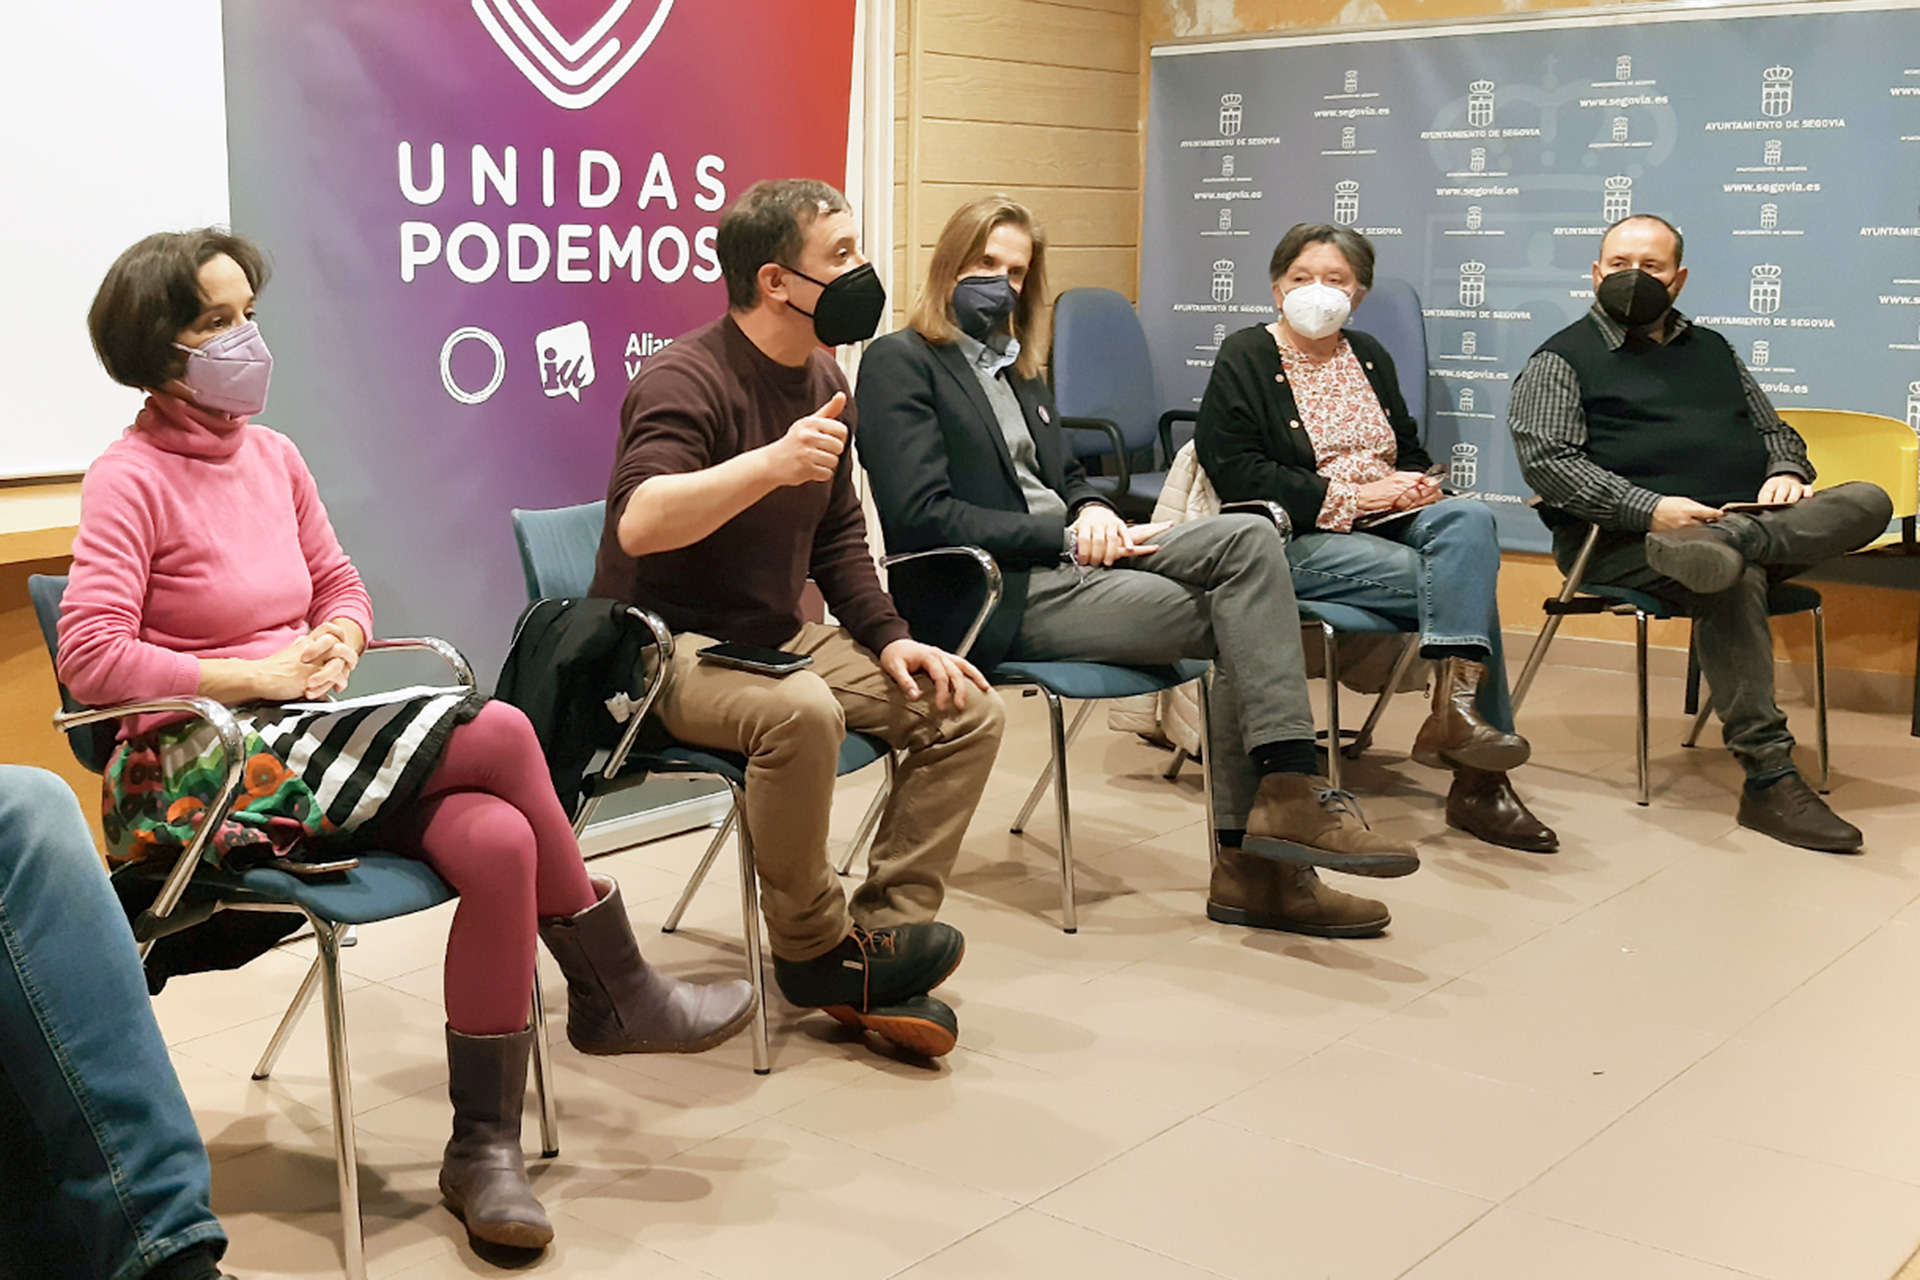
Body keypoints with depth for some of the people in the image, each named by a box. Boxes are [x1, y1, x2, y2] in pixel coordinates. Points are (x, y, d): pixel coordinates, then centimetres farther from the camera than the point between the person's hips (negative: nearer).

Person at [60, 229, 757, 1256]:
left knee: (500, 841, -23)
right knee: (500, 734, -22)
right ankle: (616, 996, -3)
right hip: (203, 766, -6)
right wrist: (259, 676, -17)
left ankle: (483, 1149, -13)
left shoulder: (271, 454, 13)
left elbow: (340, 584, 22)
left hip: (304, 734, 6)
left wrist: (336, 643, -1)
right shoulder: (132, 478, -7)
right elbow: (92, 659, -15)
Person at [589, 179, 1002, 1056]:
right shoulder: (687, 379, -17)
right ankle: (814, 949, -16)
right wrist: (772, 464, -46)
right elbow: (638, 523, -35)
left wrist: (889, 638, 5)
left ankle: (876, 944, -5)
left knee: (967, 711, -6)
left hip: (779, 636, 9)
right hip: (669, 646, -8)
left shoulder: (822, 381, 10)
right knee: (800, 712, -38)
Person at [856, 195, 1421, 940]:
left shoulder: (1016, 366, 24)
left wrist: (1091, 514, -1)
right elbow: (921, 516, -15)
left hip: (1064, 559, 8)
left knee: (1250, 537, -15)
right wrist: (1064, 537, -15)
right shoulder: (898, 363, -3)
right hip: (998, 595, -8)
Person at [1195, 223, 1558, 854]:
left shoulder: (1368, 355, 24)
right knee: (1466, 585, -26)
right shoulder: (1244, 358, 2)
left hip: (1390, 521, 6)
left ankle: (1455, 707, -37)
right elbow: (1236, 471, -11)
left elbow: (1409, 449, 29)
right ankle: (1477, 781, -26)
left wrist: (1415, 483, 2)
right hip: (1302, 543, -6)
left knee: (1468, 519, -29)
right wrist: (1351, 497, -14)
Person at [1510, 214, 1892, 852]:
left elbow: (1775, 431, 30)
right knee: (1735, 580, -37)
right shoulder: (1562, 360, 9)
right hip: (1626, 539, -6)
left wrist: (1786, 473, 3)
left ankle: (1725, 544, -44)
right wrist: (1651, 509, -20)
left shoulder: (1711, 350, 28)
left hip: (1751, 517, 6)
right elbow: (1547, 460, -6)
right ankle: (1769, 780, -37)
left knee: (1866, 502, -19)